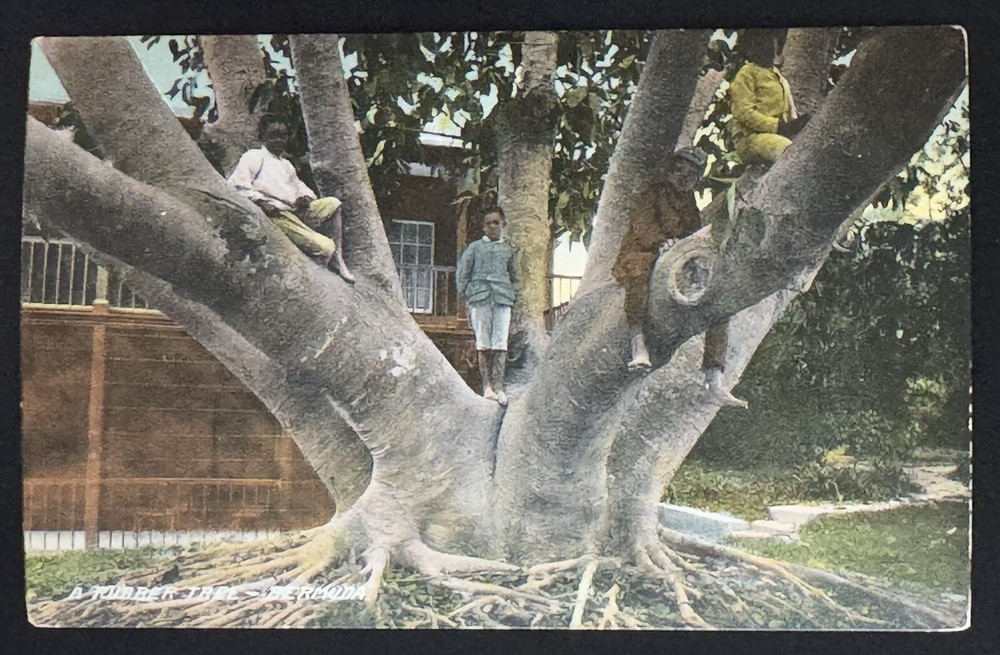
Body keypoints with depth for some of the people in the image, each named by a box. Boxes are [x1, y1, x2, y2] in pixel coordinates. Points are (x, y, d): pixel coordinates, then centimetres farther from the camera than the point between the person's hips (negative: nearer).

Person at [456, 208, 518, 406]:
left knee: (500, 344, -7)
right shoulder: (475, 247, 13)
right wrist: (466, 294, 1)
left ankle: (498, 386, -9)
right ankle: (487, 386, 0)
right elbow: (461, 272, 10)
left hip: (502, 299, 1)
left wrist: (513, 295, 12)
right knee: (483, 345, -3)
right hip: (480, 298, -1)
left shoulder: (508, 249, 19)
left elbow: (513, 276, 25)